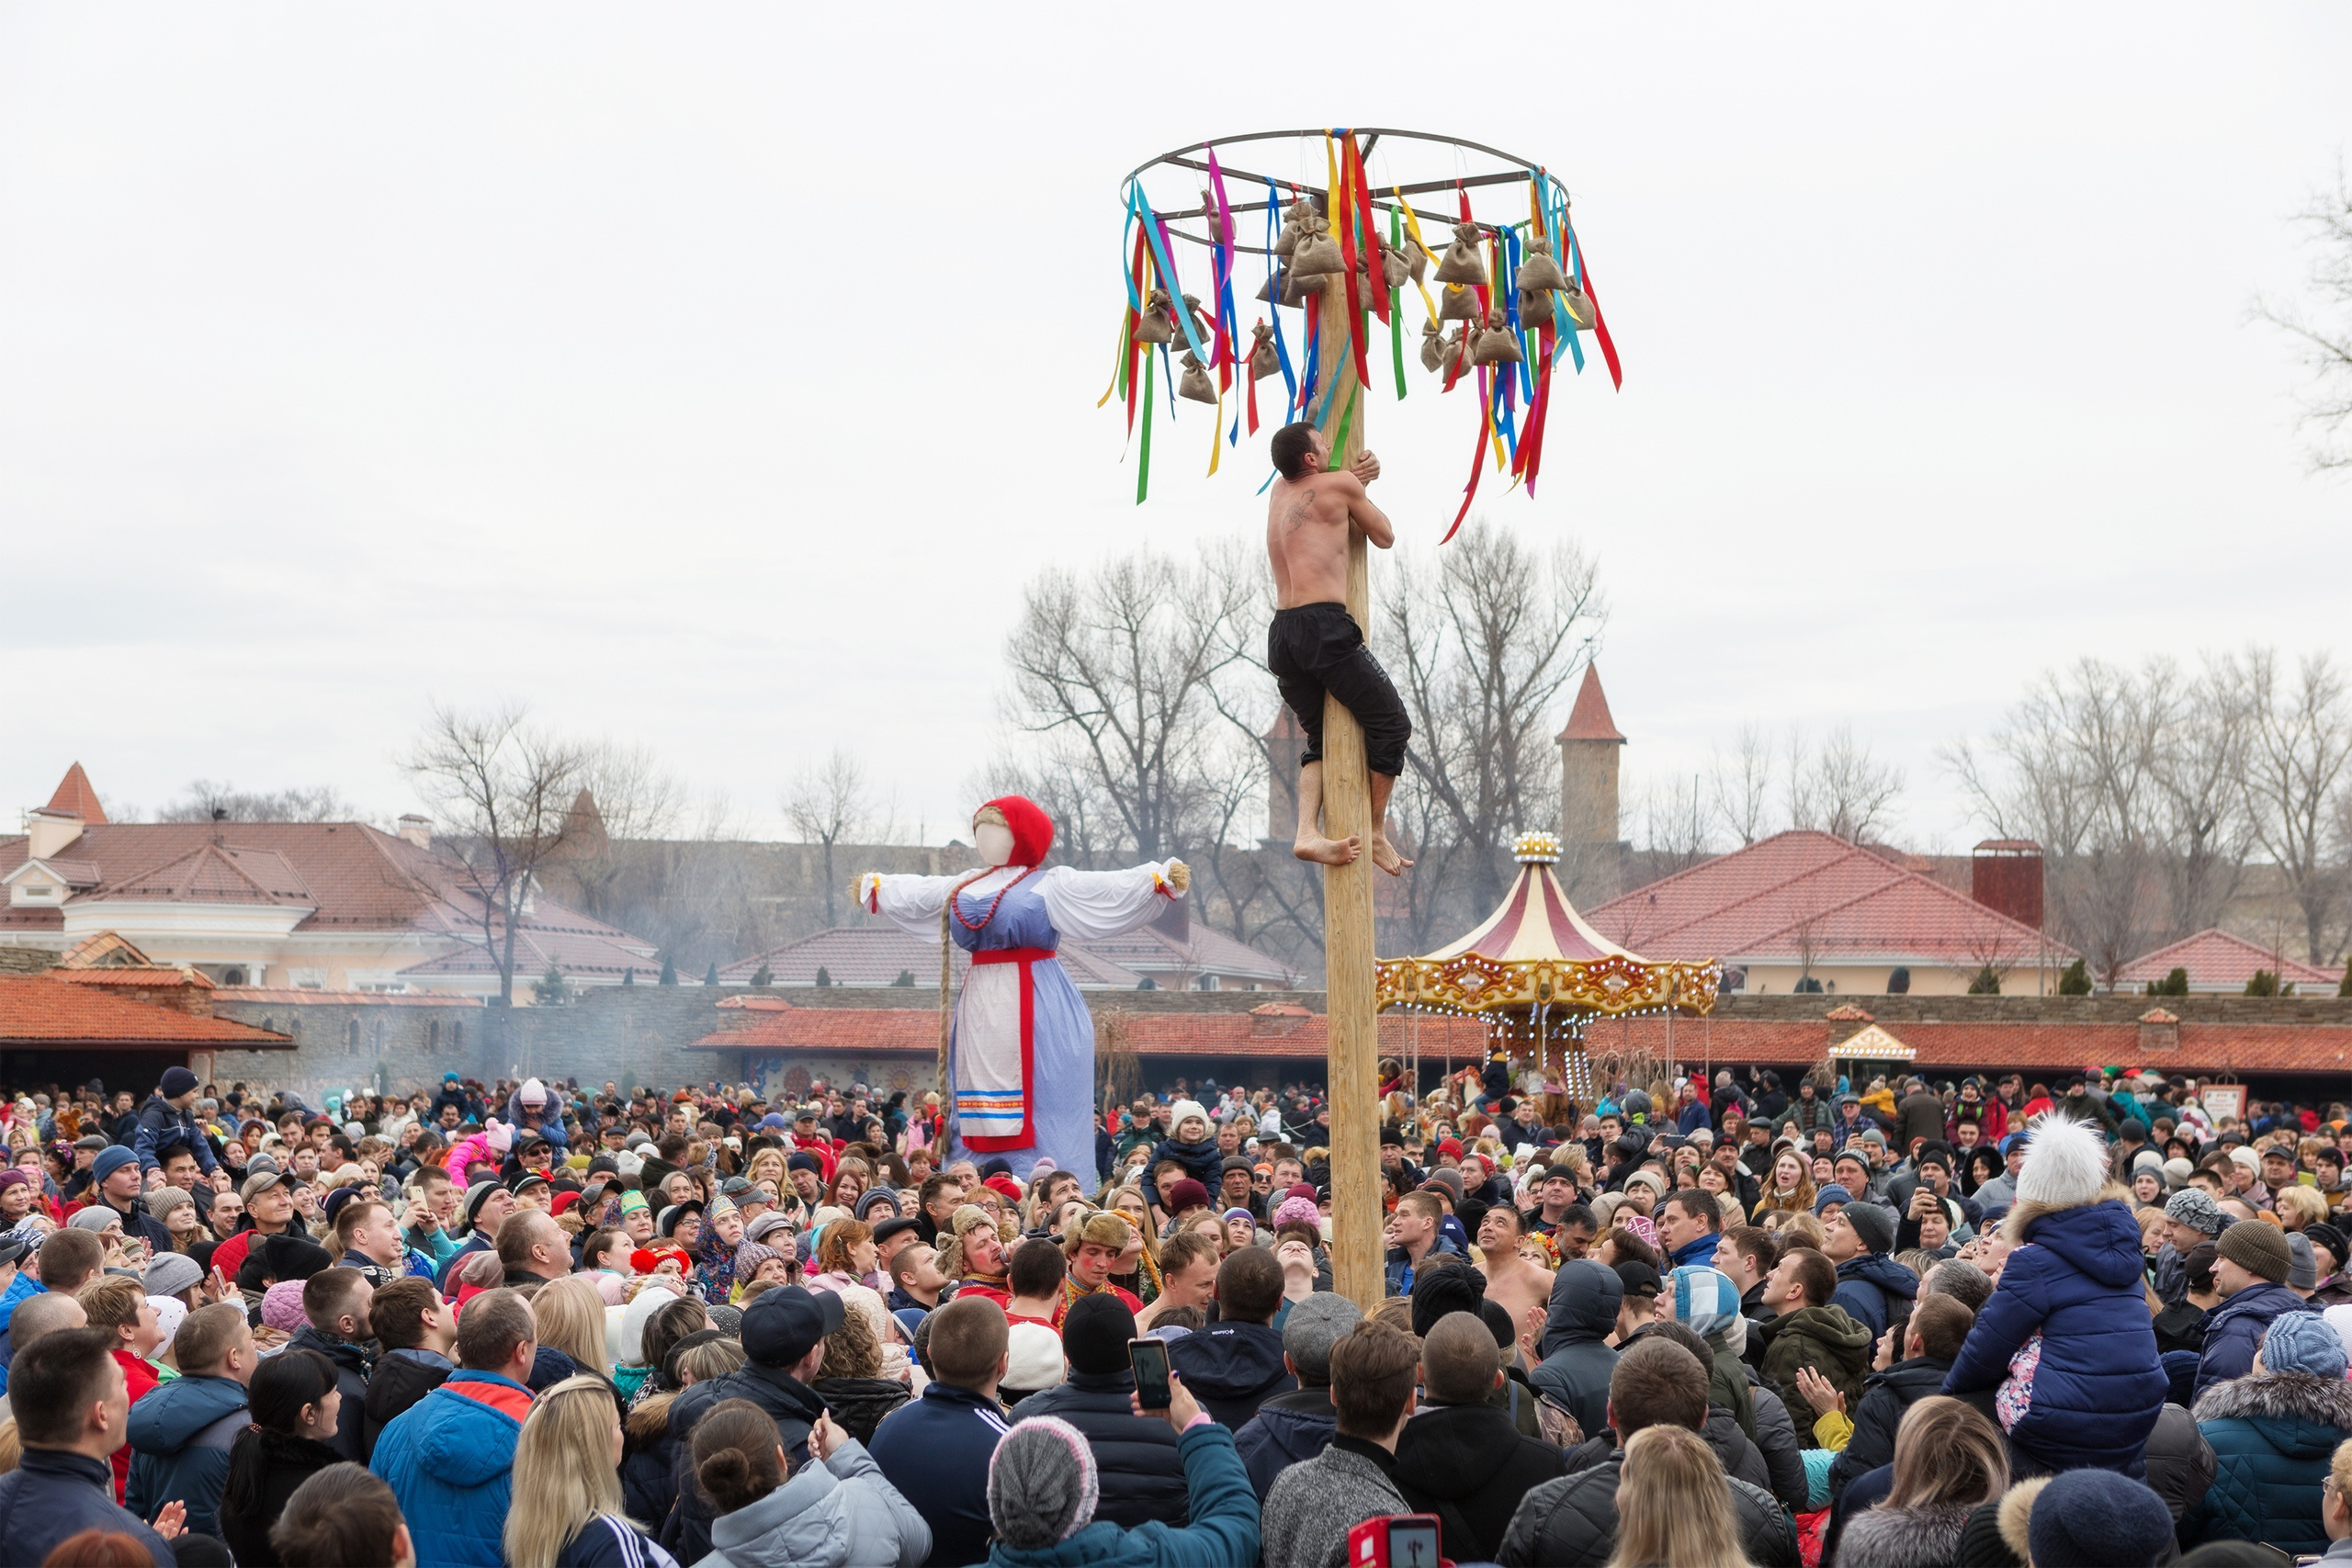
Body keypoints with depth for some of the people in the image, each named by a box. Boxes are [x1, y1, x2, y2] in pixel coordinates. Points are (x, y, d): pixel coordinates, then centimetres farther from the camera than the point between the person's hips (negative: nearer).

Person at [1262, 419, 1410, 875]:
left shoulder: (1280, 490, 20)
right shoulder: (1340, 485, 1)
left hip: (1281, 633, 8)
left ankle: (1308, 833, -2)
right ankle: (1376, 834, 7)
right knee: (1391, 724, 5)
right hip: (1325, 626, -8)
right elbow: (1385, 537, 13)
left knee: (1321, 739, 17)